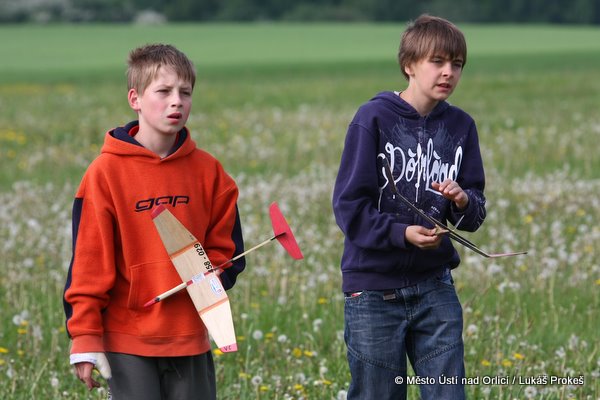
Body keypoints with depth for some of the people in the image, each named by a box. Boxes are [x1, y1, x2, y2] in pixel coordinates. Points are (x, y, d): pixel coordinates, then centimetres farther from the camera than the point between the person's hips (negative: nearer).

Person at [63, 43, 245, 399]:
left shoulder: (207, 171, 5)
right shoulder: (107, 172, -6)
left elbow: (226, 249, 13)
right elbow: (89, 261, -5)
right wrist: (85, 337, -7)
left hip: (190, 338, 4)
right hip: (129, 341, -4)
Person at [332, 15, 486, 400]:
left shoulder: (461, 126, 5)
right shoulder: (374, 118, -8)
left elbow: (475, 216, 7)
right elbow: (350, 206, -10)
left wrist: (463, 201, -15)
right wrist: (401, 233, -23)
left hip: (435, 286, 4)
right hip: (374, 290, -3)